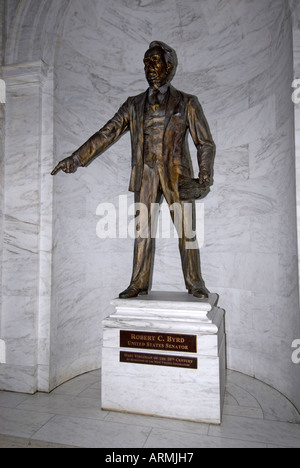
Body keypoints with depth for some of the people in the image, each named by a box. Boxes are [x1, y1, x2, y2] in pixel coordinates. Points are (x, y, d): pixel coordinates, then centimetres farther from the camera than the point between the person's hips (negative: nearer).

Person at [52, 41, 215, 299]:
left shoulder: (187, 103, 6)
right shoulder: (134, 105, 13)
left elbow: (205, 143, 4)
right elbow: (107, 133, 7)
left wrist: (205, 173, -14)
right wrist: (76, 158, -3)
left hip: (176, 176, -2)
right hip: (145, 176, 3)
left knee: (186, 230, -3)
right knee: (143, 229, 3)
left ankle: (195, 283, 10)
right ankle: (139, 283, 13)